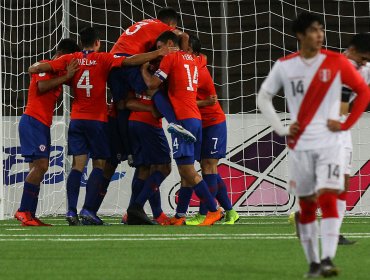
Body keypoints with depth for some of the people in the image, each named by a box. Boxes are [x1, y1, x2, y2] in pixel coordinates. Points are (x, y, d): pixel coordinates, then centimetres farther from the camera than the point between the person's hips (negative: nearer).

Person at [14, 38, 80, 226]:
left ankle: (28, 215, 3)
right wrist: (66, 77, -21)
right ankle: (24, 211, -21)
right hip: (32, 121, -10)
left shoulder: (59, 72, 20)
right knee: (41, 165, -19)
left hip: (42, 125, 10)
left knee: (39, 169, 6)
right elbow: (41, 86, -23)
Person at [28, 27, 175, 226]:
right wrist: (157, 53, -9)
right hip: (97, 120, -3)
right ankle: (88, 210, -11)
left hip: (76, 119, 3)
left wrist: (34, 67, 23)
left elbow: (37, 68, 0)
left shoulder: (71, 59, 4)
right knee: (99, 165, 2)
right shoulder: (103, 59, -4)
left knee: (78, 165, 3)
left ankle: (71, 211, -10)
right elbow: (131, 61, -14)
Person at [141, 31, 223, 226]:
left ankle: (214, 210, -14)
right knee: (186, 170, 8)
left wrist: (144, 69, 8)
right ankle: (180, 216, 8)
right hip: (196, 118, 9)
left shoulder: (170, 57, -4)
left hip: (183, 119, -9)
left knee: (187, 170, -10)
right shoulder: (192, 59, 20)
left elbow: (152, 84, -8)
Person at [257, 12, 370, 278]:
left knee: (328, 199, -16)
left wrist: (346, 124, -3)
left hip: (330, 144, -2)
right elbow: (263, 97, 13)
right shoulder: (284, 66, 2)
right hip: (300, 146, 2)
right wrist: (281, 129, 3)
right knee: (306, 205, 6)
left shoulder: (337, 62, -2)